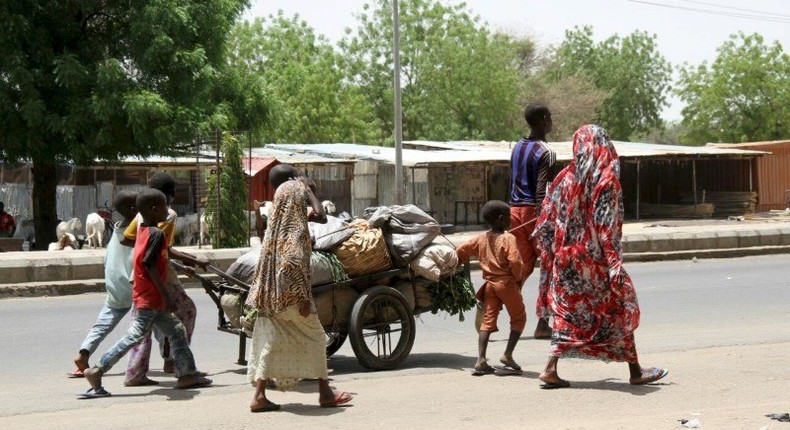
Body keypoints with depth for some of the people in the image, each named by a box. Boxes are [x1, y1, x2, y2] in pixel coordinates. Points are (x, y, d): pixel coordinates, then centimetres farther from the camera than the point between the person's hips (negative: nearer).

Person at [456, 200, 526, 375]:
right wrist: (519, 278, -6)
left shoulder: (481, 238, 8)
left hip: (489, 284, 5)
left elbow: (461, 251, 12)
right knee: (519, 318, 11)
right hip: (507, 283, -5)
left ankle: (481, 360, -6)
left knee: (487, 320, 4)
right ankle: (508, 354, 2)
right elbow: (515, 262, -22)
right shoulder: (508, 238, -11)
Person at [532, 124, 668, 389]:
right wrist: (614, 264, -17)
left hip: (567, 257, 4)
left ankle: (551, 369, 2)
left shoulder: (566, 177, 4)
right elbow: (607, 227, -16)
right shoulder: (607, 179, -9)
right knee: (621, 309, 10)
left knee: (569, 313, 13)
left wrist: (553, 254, 14)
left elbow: (546, 221, 5)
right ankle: (635, 372, 16)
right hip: (595, 259, -4)